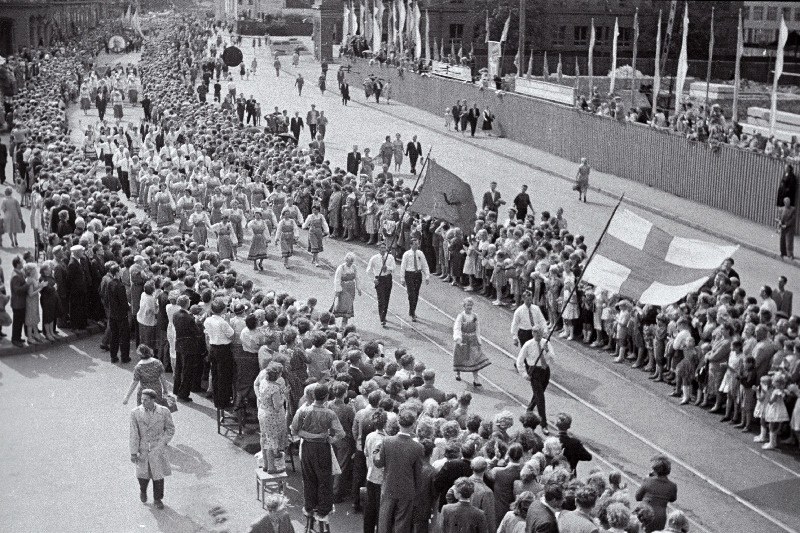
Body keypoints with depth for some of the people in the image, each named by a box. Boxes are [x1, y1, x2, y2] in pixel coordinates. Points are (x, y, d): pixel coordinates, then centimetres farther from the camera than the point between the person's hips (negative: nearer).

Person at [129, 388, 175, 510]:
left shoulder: (164, 411, -10)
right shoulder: (135, 413, -11)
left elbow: (170, 429, 2)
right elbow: (134, 434, -9)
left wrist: (162, 443, -8)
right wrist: (133, 453, -9)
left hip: (157, 449, 0)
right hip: (142, 449, 0)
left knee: (158, 475, 5)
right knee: (143, 475, 10)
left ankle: (157, 499, 25)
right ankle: (143, 490, 44)